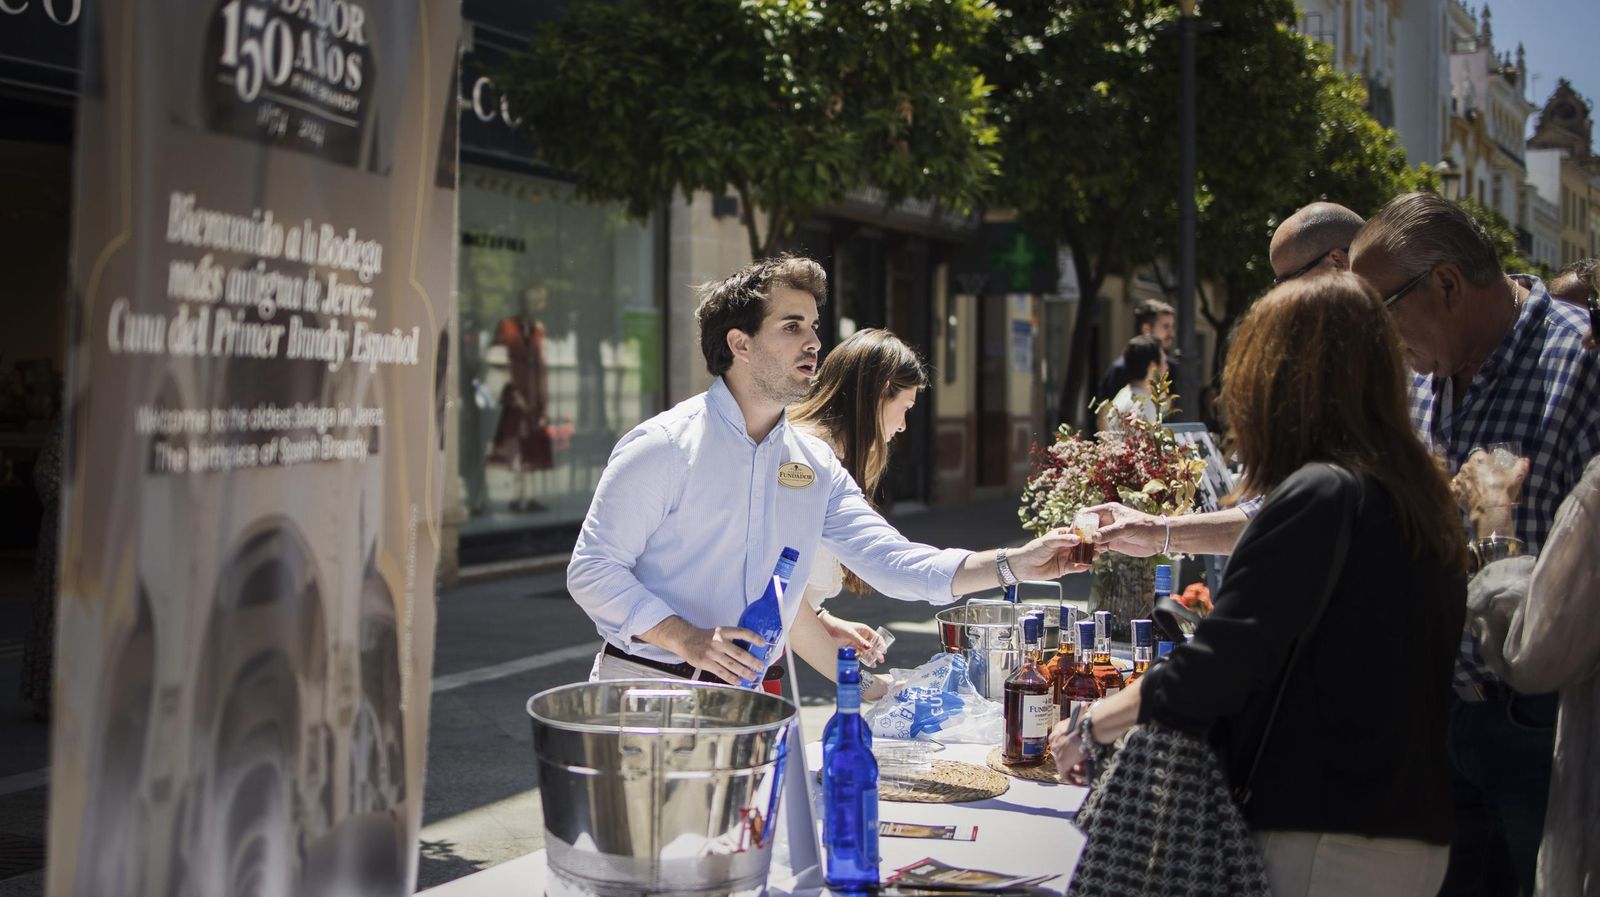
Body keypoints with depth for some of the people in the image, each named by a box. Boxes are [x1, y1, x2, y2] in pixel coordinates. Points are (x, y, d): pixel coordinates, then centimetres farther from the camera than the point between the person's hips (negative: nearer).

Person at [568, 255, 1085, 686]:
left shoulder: (815, 464, 7)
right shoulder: (663, 447, -11)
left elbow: (891, 562, 3)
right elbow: (592, 571, -12)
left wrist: (1014, 565, -8)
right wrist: (687, 639, -24)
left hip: (748, 698, 5)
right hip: (648, 687, -5)